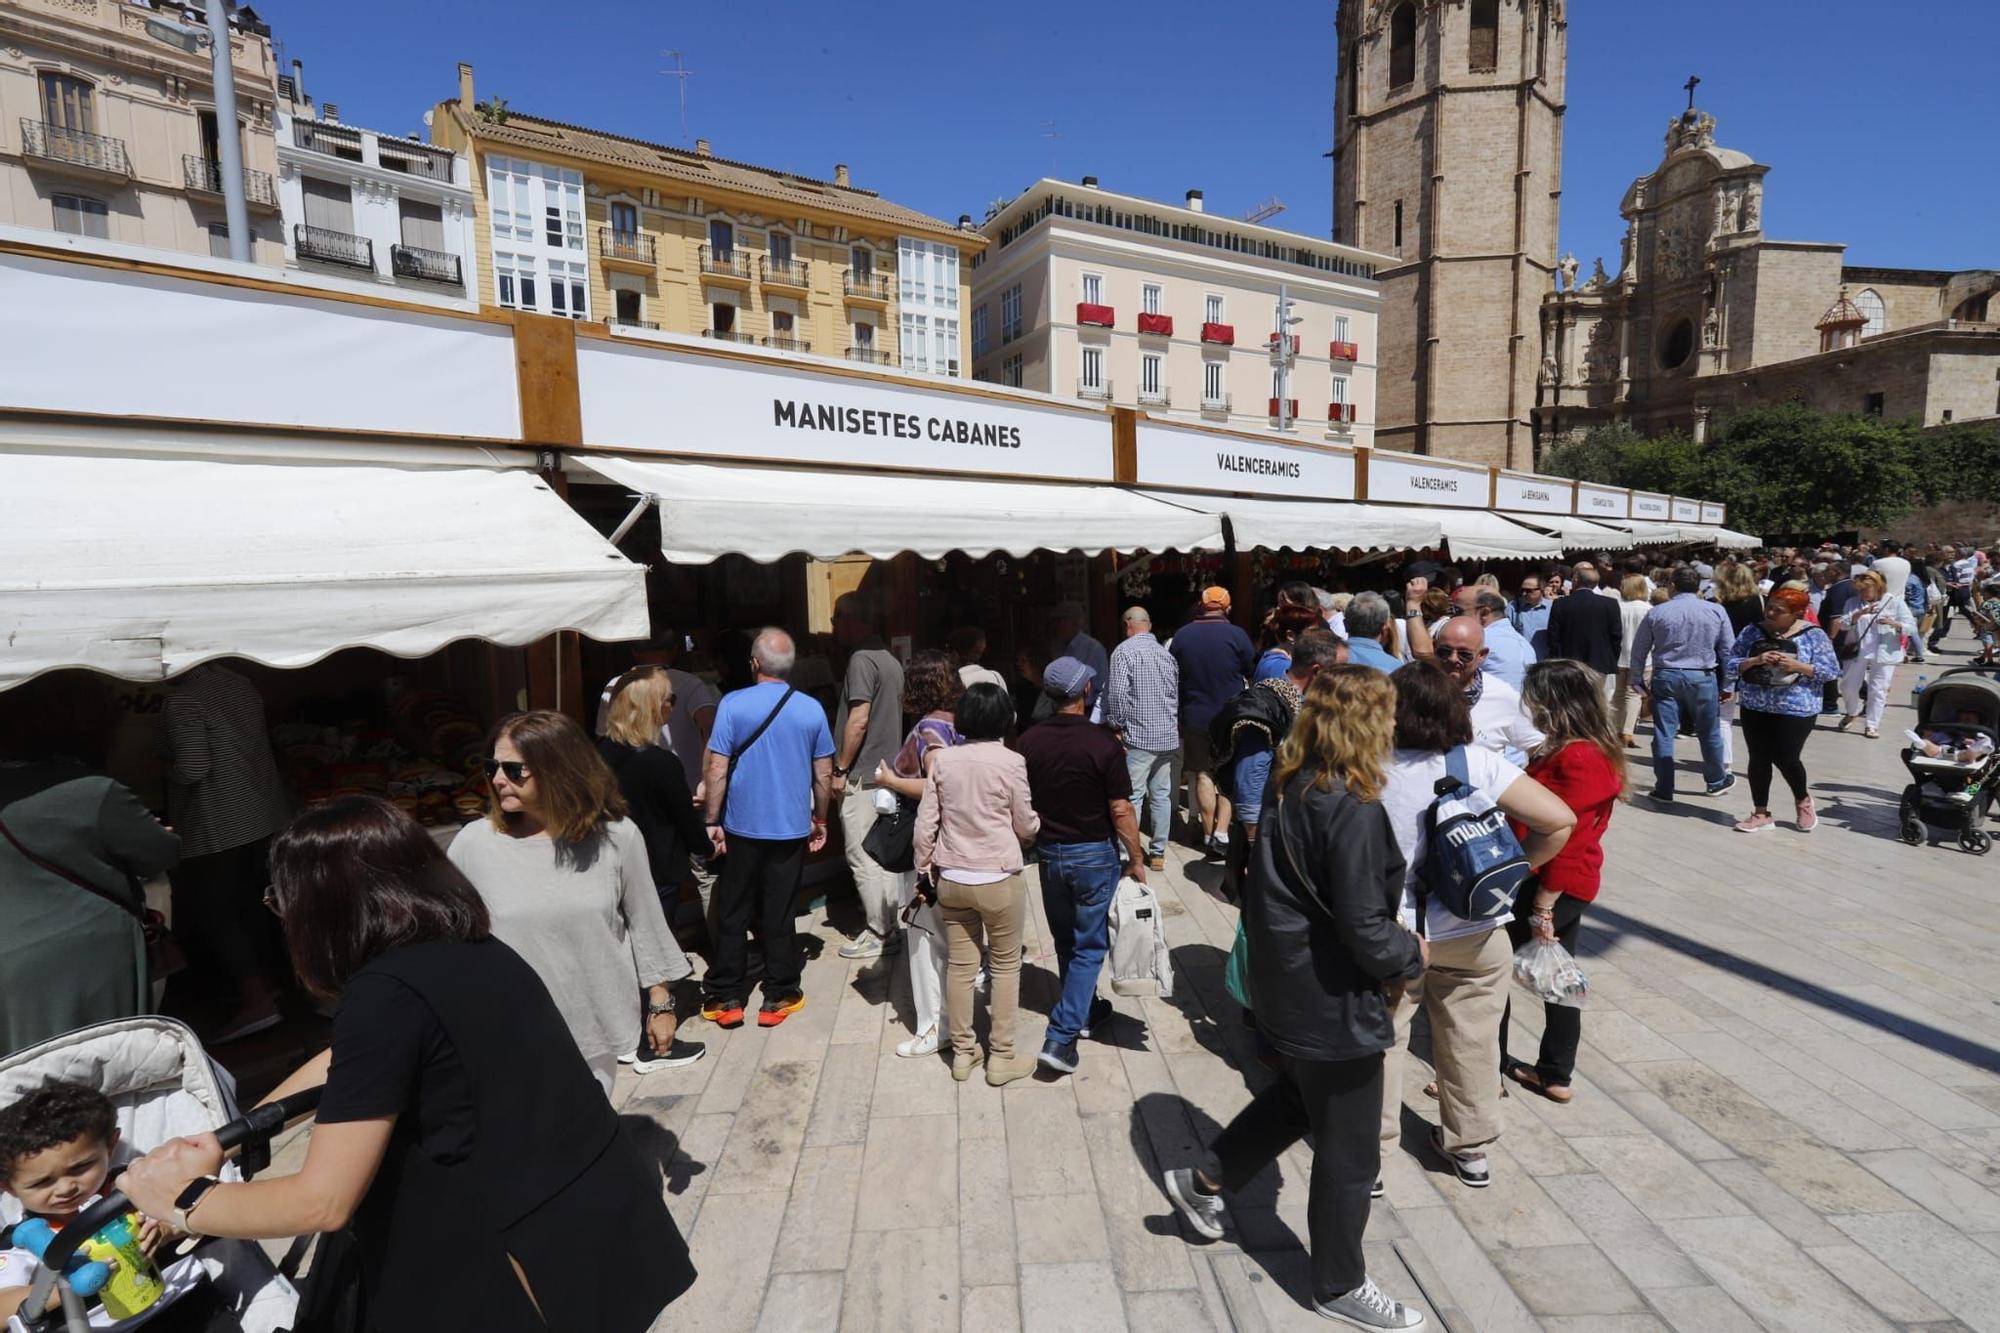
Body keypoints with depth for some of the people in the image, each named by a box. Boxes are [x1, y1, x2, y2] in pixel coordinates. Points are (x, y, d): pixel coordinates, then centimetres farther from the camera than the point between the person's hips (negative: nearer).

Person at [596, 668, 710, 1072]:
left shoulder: (602, 753, -2)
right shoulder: (660, 763, -24)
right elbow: (686, 820, -13)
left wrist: (686, 796, 19)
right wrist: (707, 844, 7)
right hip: (656, 875, -7)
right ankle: (651, 1047, 21)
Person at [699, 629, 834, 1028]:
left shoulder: (733, 704, -10)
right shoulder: (811, 710, -3)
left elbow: (716, 769, -12)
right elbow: (824, 776, 3)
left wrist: (712, 821, -4)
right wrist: (820, 821, 15)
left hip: (742, 828, -1)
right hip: (791, 828, 1)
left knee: (732, 914, 12)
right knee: (779, 915, 11)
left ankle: (724, 997, 20)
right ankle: (779, 996, 19)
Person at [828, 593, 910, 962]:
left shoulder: (862, 659, -15)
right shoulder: (890, 659, 13)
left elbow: (859, 719, -21)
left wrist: (840, 769, -13)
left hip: (863, 775, -9)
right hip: (887, 770, 9)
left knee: (862, 856, -1)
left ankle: (879, 934, 6)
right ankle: (888, 921, 28)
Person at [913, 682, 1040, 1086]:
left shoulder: (942, 758, -4)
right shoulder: (1010, 761, -13)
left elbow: (926, 822, -1)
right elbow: (1025, 826, -3)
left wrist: (924, 868, 10)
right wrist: (1039, 823, 19)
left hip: (951, 878, 4)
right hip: (998, 879, -3)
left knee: (960, 965, 14)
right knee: (1005, 966, 12)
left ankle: (963, 1052, 27)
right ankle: (1001, 1057, 21)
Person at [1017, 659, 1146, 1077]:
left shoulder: (1029, 742, -7)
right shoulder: (1103, 744, -19)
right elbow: (1121, 811, -15)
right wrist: (1136, 859, -3)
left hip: (1049, 853, 5)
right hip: (1093, 855, -4)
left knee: (1065, 941, 21)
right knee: (1088, 946, 8)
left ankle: (1085, 1012, 40)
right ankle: (1061, 1037, 3)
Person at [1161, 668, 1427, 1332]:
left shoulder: (1291, 790, -2)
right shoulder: (1354, 812, -27)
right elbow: (1363, 927, -25)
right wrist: (1410, 955, -6)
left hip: (1288, 989, 8)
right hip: (1334, 1005, -8)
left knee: (1296, 1097, 31)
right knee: (1348, 1153, 14)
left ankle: (1204, 1181, 42)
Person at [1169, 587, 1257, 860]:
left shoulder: (1181, 636, -2)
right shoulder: (1235, 634, -11)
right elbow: (1253, 673, 1)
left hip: (1195, 716, 2)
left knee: (1203, 775, 10)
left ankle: (1208, 834, 15)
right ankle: (1221, 834, -1)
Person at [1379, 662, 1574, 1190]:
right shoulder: (1480, 763, -12)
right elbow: (1560, 821, -11)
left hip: (1393, 933, -2)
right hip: (1475, 934, 2)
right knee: (1471, 1042, 21)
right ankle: (1471, 1149, 39)